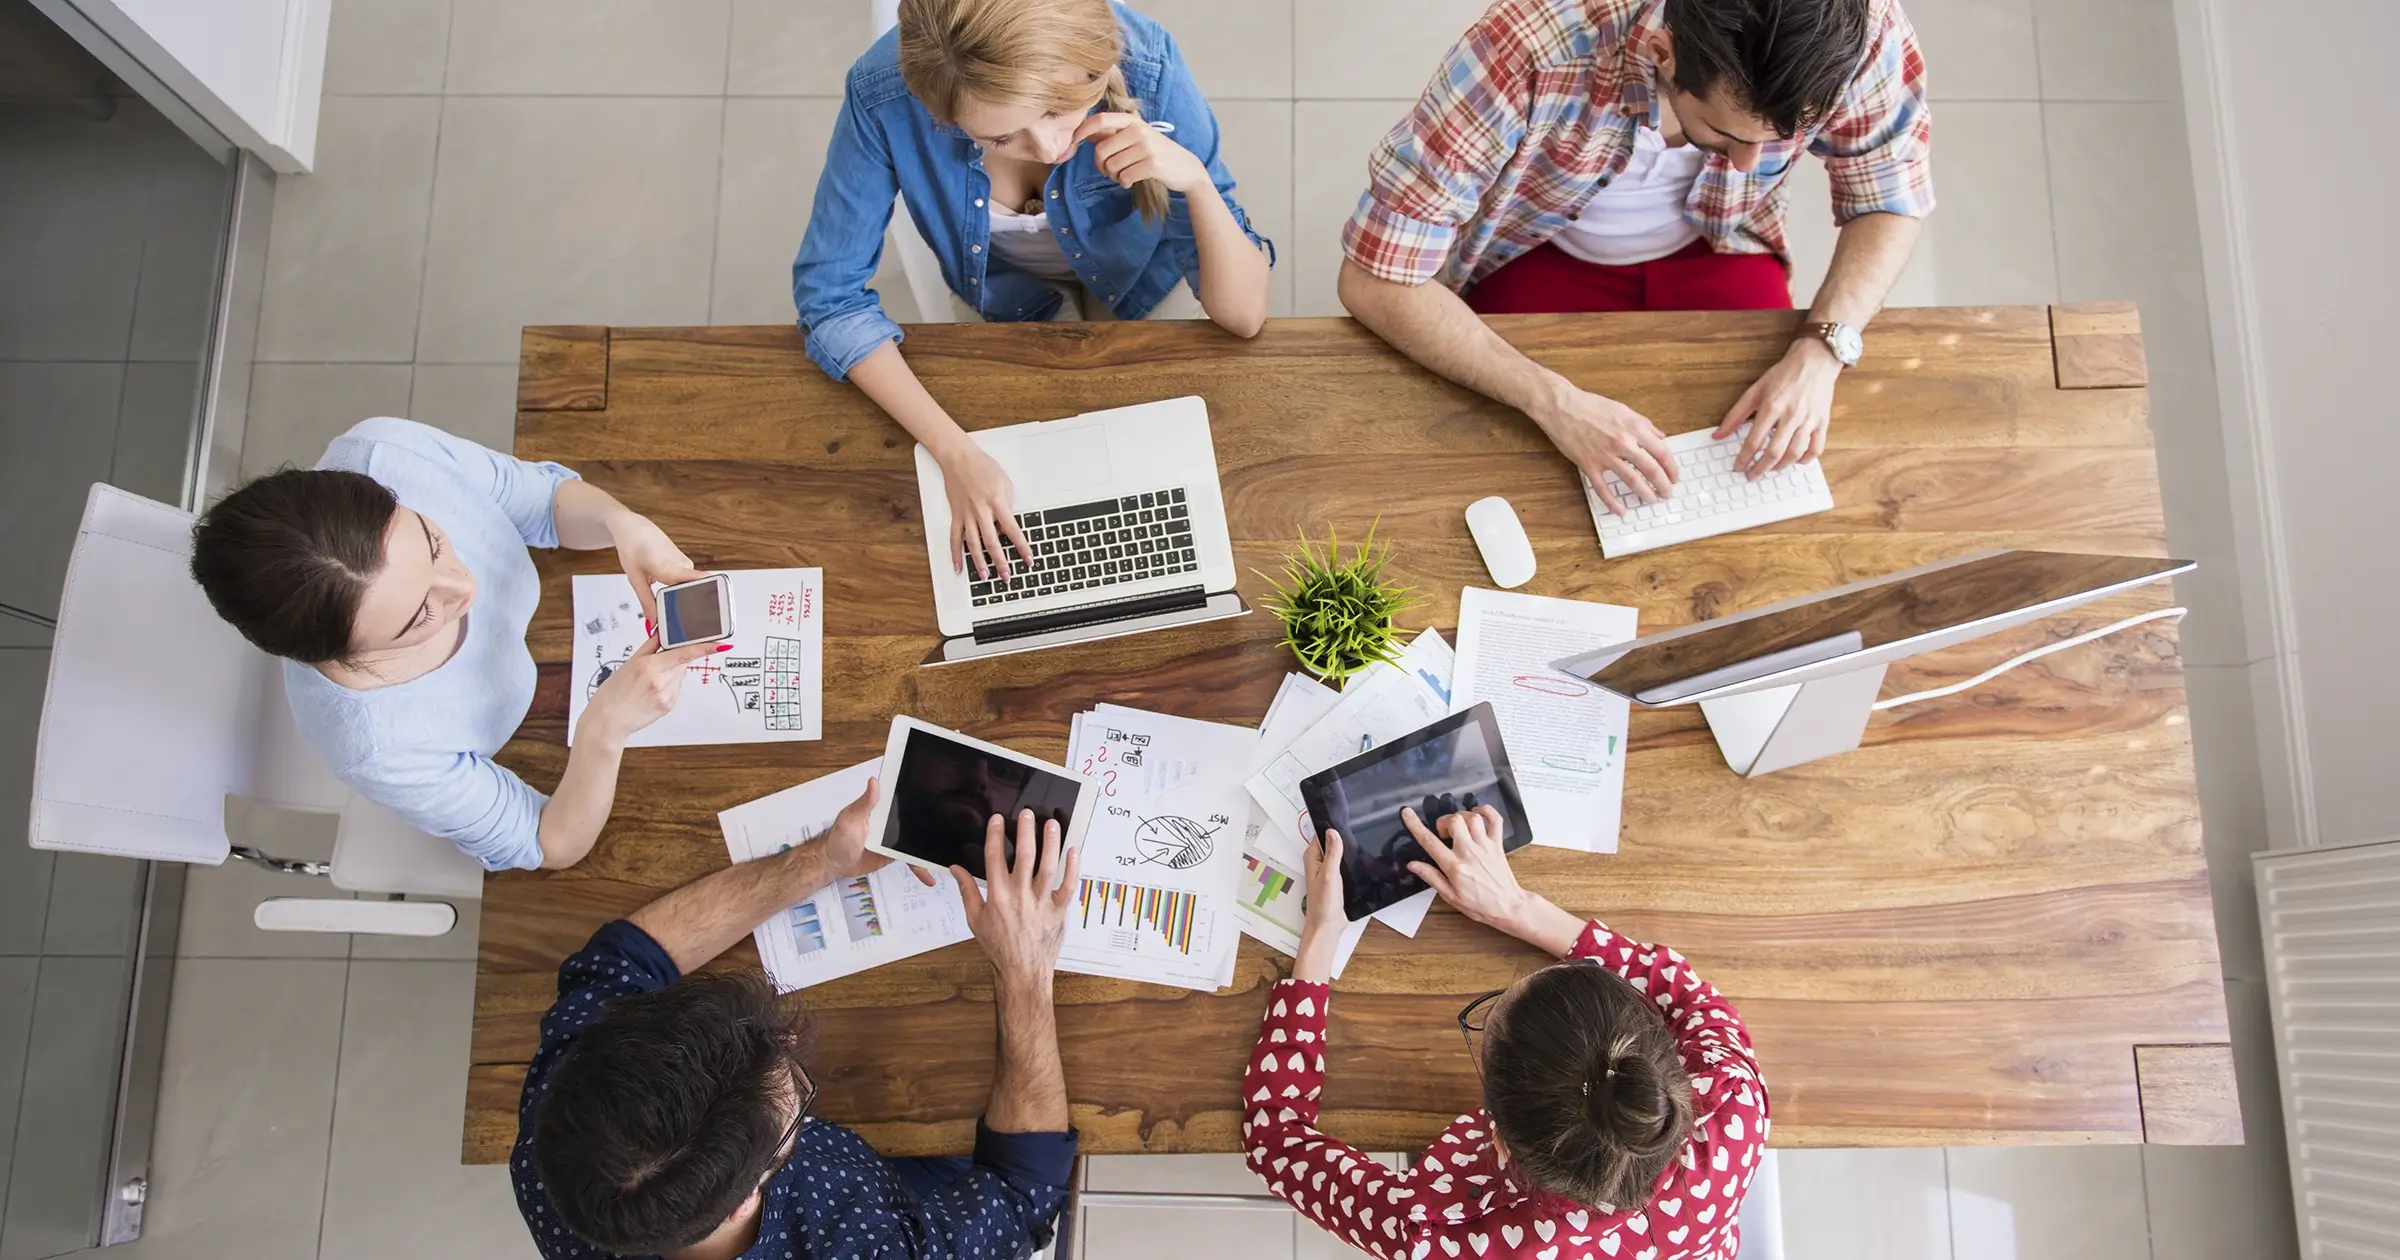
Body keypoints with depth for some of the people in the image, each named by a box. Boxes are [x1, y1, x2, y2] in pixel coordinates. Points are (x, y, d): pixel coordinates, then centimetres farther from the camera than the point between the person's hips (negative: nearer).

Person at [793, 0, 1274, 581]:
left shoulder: (1145, 66, -40)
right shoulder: (885, 94, -39)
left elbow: (1243, 316, -32)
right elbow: (831, 292, -27)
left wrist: (1194, 179, -51)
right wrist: (955, 451, -38)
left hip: (1143, 280, 0)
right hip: (1005, 293, 0)